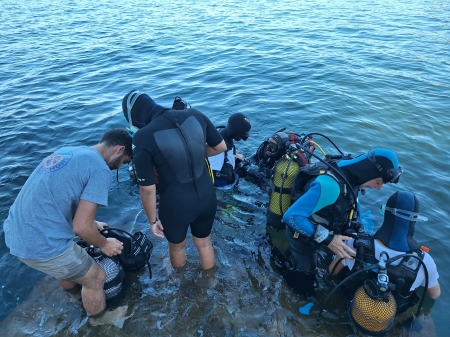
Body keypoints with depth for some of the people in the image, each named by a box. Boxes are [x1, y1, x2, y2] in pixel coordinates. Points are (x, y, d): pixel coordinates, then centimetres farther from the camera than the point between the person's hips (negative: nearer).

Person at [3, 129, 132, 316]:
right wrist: (104, 244, 2)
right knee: (95, 278, 14)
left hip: (15, 233, 9)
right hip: (42, 245, -9)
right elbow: (81, 227, -18)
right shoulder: (100, 170, -16)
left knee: (67, 266, 34)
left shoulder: (67, 151, 11)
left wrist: (90, 222, 27)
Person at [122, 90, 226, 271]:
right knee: (204, 242, 30)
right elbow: (221, 147, 2)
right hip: (207, 197, 3)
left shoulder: (143, 139, -22)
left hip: (176, 206, -3)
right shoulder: (195, 115, -11)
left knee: (177, 246, 29)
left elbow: (148, 189, -17)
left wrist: (152, 219, -1)